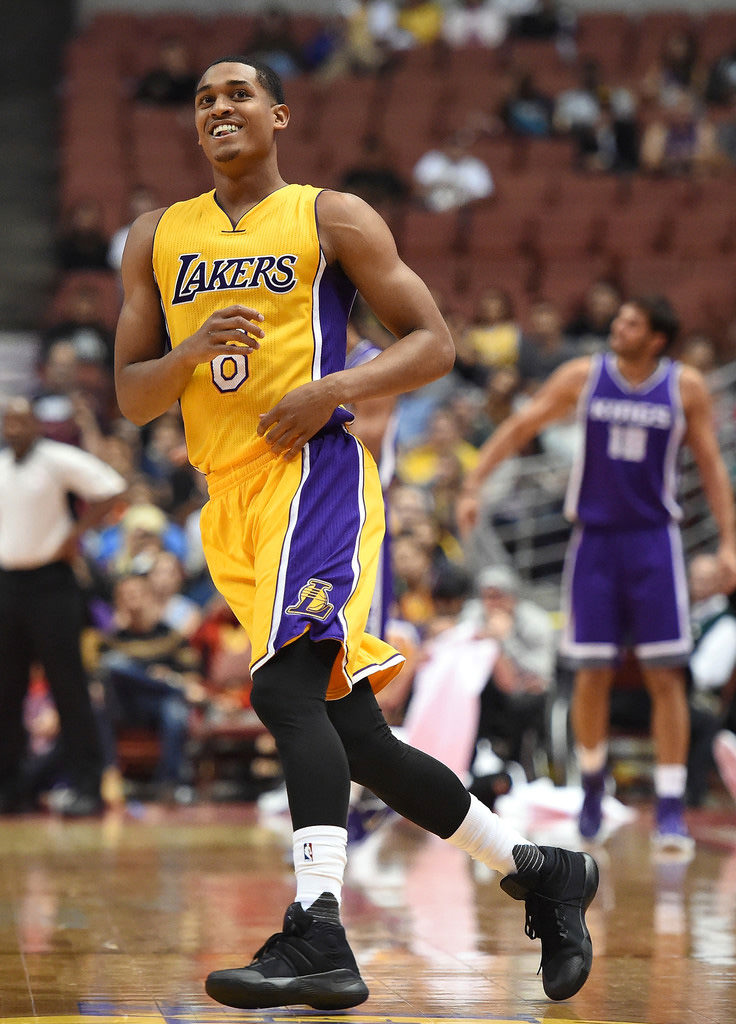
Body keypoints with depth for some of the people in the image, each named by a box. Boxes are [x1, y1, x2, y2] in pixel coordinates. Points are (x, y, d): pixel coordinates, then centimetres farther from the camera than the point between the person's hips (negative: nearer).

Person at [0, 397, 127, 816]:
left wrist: (76, 532, -12)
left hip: (50, 581, -6)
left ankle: (86, 786, -6)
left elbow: (109, 488, -12)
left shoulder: (58, 459, -6)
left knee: (69, 687, -7)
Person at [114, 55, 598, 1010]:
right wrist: (193, 354, -8)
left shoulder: (332, 218, 3)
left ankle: (318, 937, -32)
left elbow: (433, 342, 1)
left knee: (286, 689, -26)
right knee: (353, 737, 7)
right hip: (229, 502, 6)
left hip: (313, 473, -6)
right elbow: (130, 396, 13)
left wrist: (333, 388, -14)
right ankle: (541, 871, 21)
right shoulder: (157, 240, 15)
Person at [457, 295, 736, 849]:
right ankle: (593, 777, 26)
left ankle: (671, 805, -3)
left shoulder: (686, 387, -3)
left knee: (665, 675, -6)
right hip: (594, 537, 1)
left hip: (654, 538, -1)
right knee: (593, 674, 1)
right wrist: (473, 484, -6)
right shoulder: (583, 376, -2)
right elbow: (520, 427, 3)